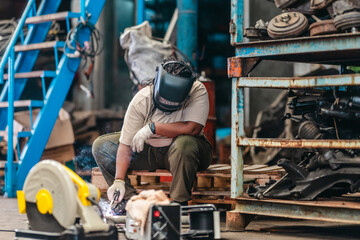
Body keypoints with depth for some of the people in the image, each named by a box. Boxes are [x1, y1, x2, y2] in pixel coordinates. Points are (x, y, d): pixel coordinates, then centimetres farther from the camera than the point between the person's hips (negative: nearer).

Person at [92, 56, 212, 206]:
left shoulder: (198, 92, -23)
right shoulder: (141, 100, -19)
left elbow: (192, 129, -34)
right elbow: (126, 144, -19)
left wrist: (152, 128, -28)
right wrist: (119, 180, -30)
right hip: (149, 150, 3)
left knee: (184, 143, -39)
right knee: (101, 146, -10)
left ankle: (179, 202, -24)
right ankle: (131, 199, -15)